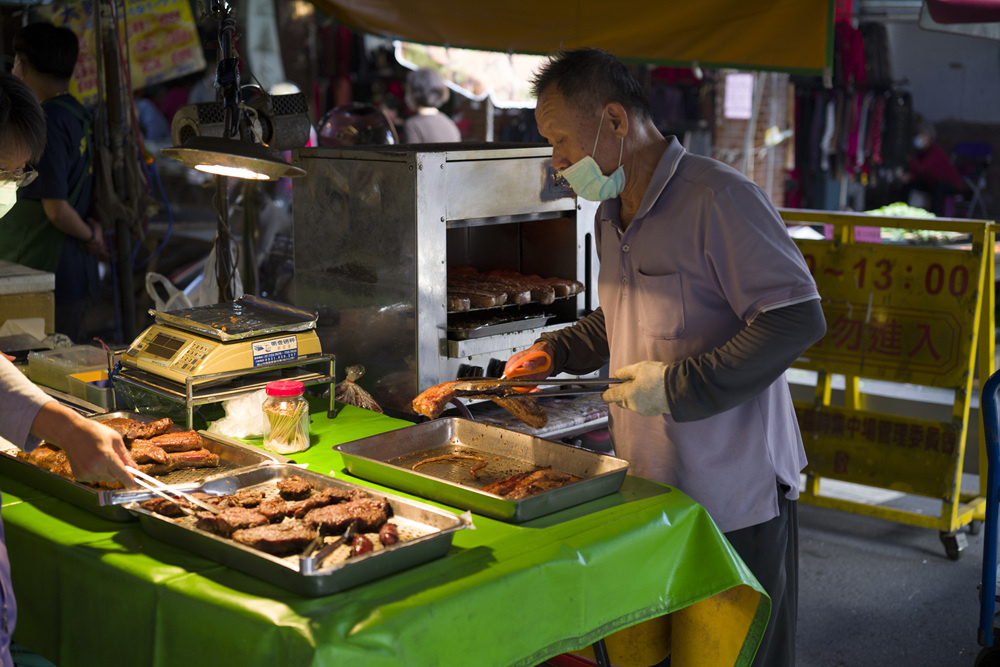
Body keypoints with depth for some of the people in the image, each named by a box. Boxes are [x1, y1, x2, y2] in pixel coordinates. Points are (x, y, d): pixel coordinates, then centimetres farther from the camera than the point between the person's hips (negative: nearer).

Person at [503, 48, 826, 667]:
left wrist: (676, 386, -22)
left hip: (734, 493, -8)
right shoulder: (611, 215, 11)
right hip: (650, 486, 8)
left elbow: (797, 319, -22)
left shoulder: (718, 198, -18)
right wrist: (554, 351, 11)